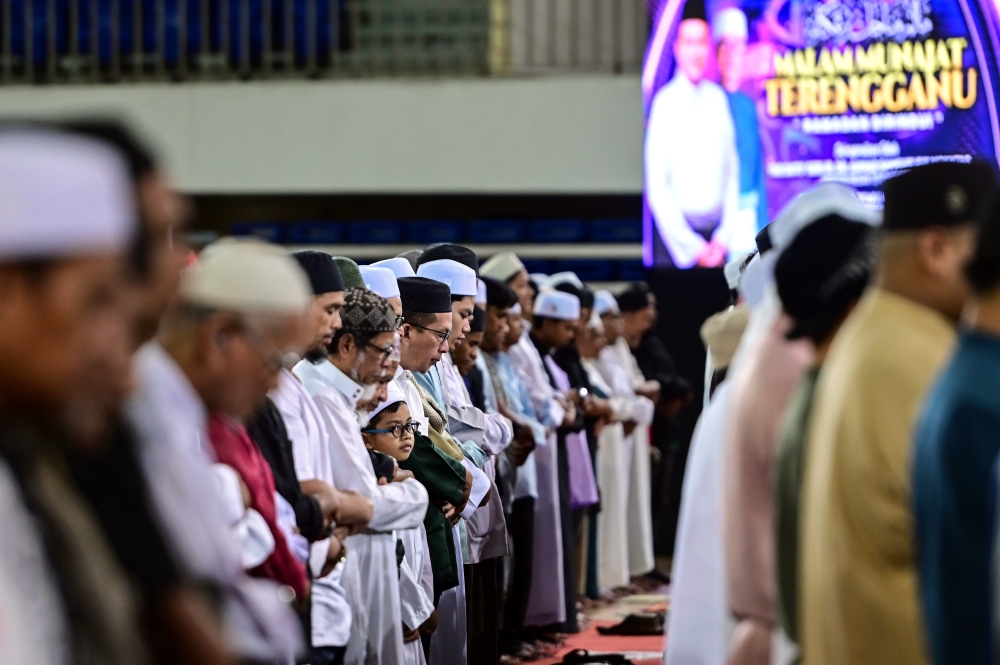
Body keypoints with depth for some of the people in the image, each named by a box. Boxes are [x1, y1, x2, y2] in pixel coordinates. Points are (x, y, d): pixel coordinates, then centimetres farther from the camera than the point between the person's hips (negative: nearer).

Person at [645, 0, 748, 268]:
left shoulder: (718, 99, 6)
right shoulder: (665, 102, -7)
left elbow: (732, 172, 9)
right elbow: (657, 187, -9)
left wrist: (725, 235, 0)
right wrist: (691, 246, -9)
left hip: (717, 232, 4)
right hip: (677, 233, -4)